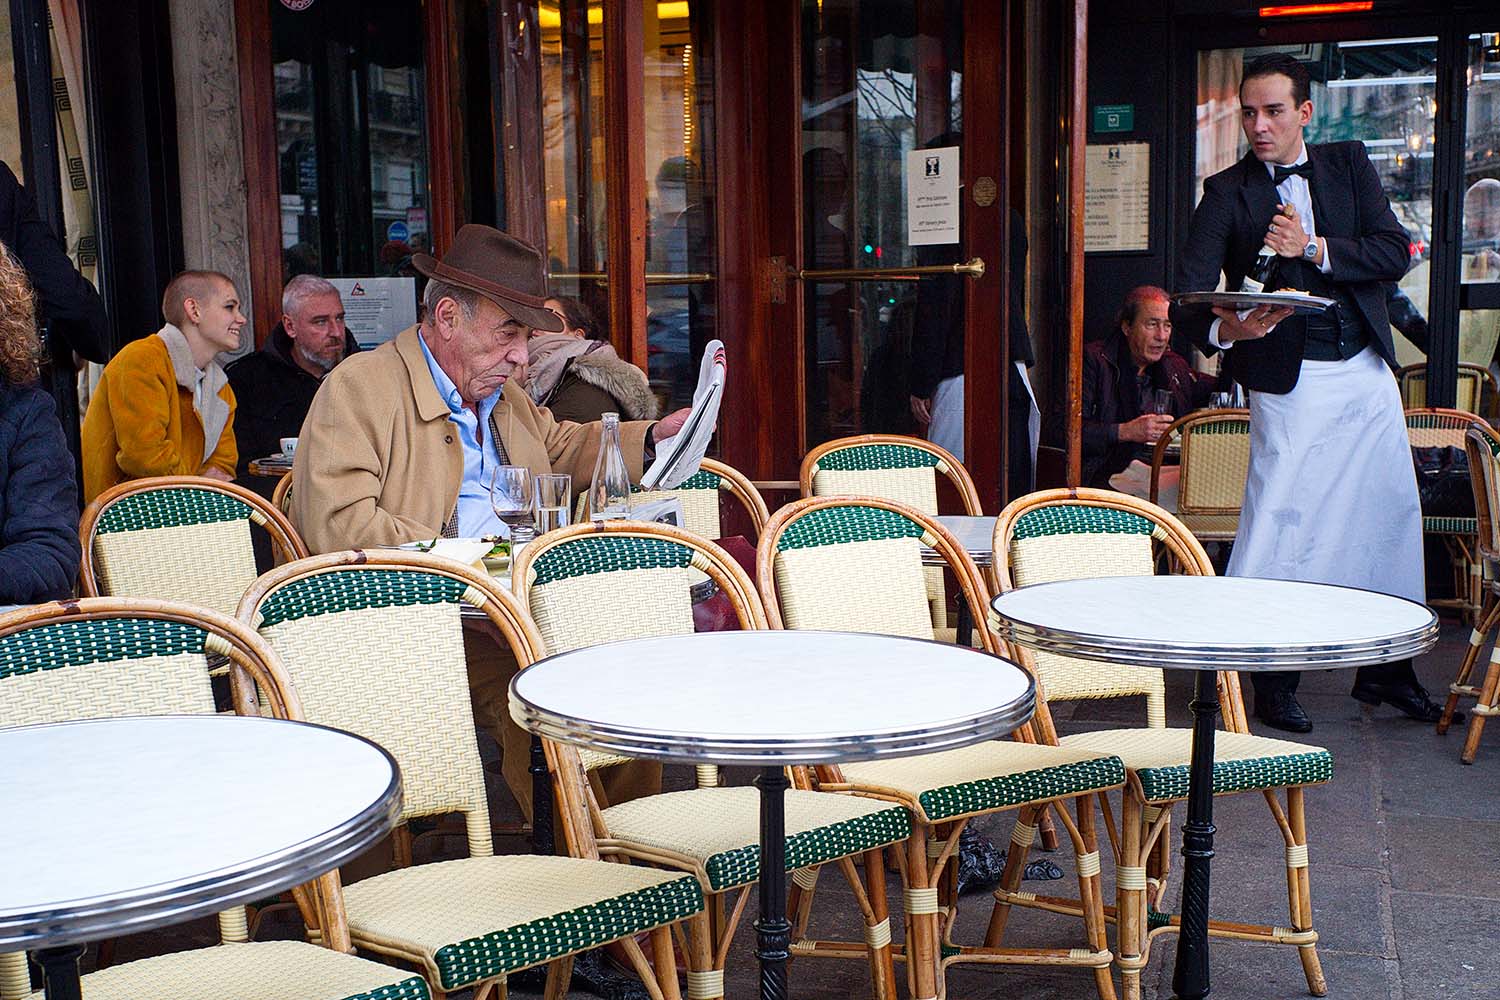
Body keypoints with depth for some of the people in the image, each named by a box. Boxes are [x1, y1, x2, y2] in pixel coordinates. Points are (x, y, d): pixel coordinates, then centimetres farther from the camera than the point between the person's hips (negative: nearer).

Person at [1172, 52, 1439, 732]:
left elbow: (1394, 253, -2)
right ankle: (1267, 678, 5)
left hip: (1369, 375, 4)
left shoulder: (1349, 164, 8)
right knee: (1278, 522, -9)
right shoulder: (1226, 193, -3)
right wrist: (1225, 329, -34)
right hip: (1290, 382, -4)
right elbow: (1188, 298, -13)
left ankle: (1385, 669, 26)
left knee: (1391, 517, 10)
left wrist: (1314, 249, -16)